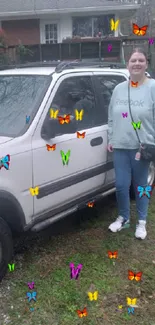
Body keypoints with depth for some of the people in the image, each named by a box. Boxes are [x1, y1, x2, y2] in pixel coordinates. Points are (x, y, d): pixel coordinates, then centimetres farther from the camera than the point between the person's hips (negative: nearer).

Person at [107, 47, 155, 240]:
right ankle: (123, 218, 29)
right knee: (121, 185, 6)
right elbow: (111, 117, 15)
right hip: (120, 147, 4)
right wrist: (110, 139, 11)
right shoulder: (119, 89, 9)